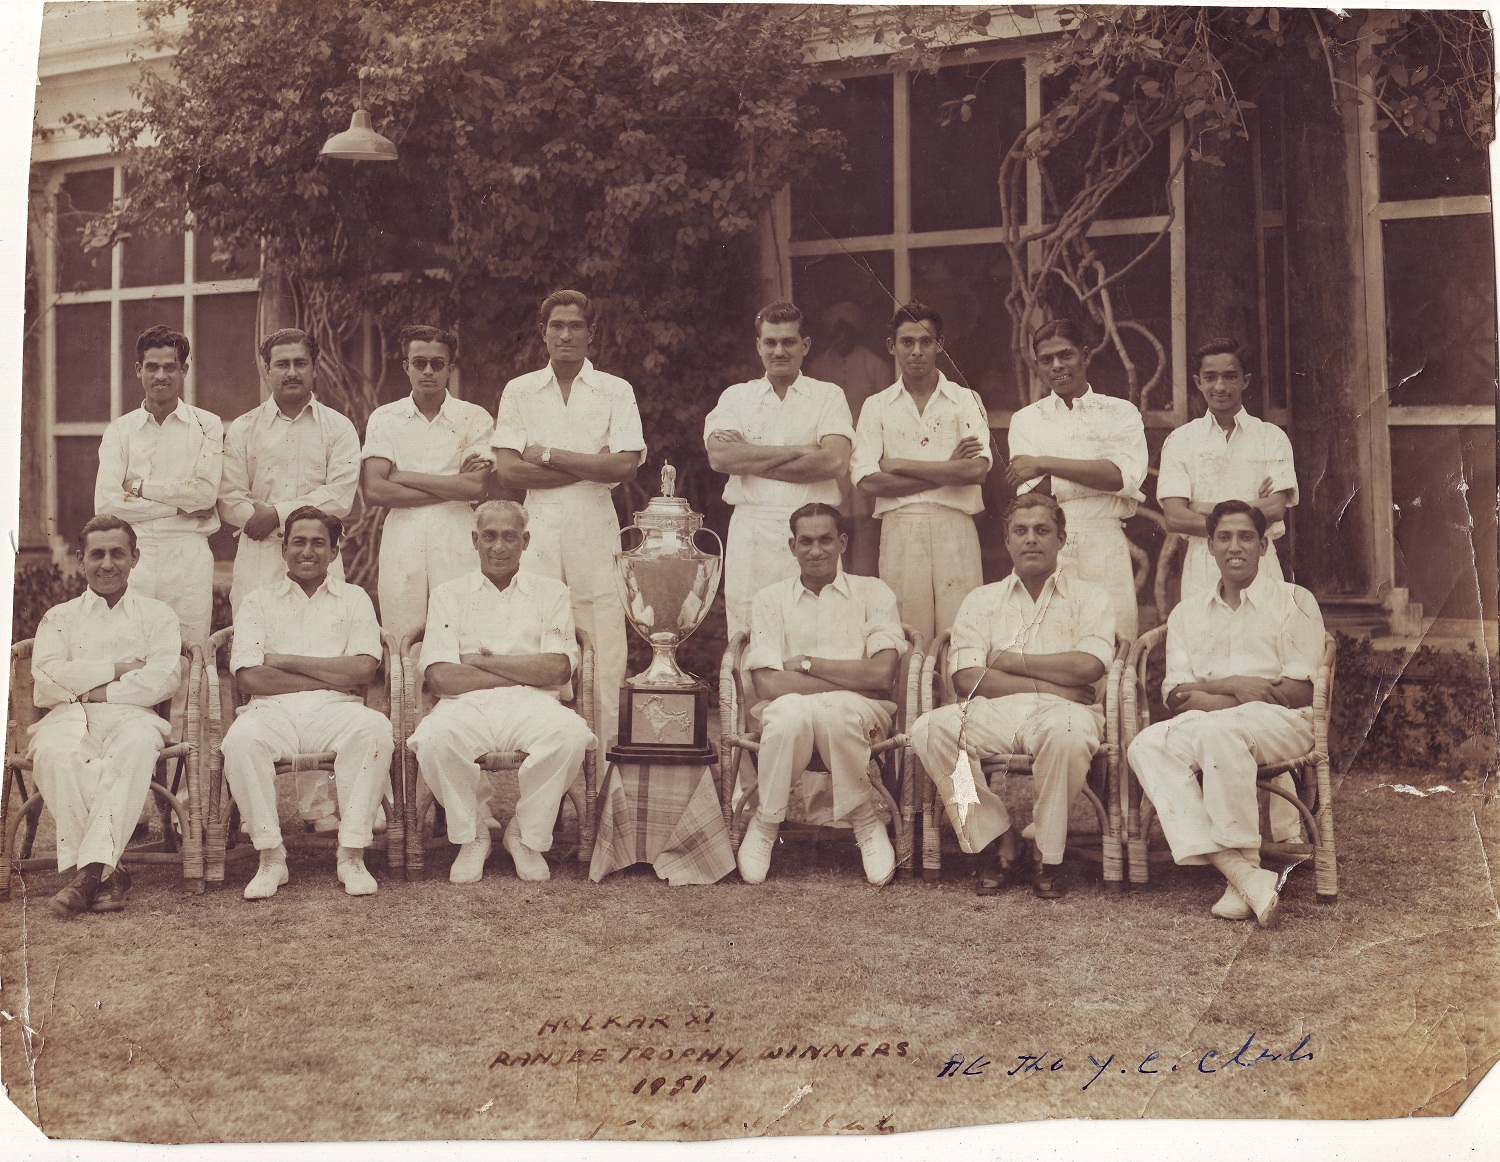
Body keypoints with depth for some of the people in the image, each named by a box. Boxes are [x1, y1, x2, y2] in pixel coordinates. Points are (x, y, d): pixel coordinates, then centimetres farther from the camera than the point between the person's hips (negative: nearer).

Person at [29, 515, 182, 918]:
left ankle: (92, 867, -42)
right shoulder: (59, 617, 23)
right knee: (55, 753, -36)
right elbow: (47, 679, 4)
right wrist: (116, 668, 0)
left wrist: (94, 690, -3)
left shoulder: (157, 615, 19)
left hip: (130, 716, -1)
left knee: (138, 743, -39)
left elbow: (161, 681, 1)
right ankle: (107, 871, -33)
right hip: (68, 718, 1)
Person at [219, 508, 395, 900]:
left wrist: (284, 660, -2)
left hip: (335, 710, 0)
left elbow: (363, 669, -1)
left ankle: (352, 854, -24)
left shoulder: (354, 598, 17)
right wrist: (334, 676, -4)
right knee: (241, 739, -33)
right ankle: (270, 857, -20)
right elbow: (249, 677, -1)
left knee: (375, 729, -33)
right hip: (273, 711, 0)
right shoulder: (258, 602, 15)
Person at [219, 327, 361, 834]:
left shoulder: (338, 428, 12)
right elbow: (230, 500, 6)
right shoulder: (243, 429, 16)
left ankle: (318, 802, -4)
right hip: (258, 562, 1)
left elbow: (340, 496, -2)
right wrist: (257, 520, -12)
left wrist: (277, 512, -7)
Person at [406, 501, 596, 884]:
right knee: (434, 736, -35)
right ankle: (471, 836, -7)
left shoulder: (551, 592, 16)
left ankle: (527, 836, -8)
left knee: (571, 734, -33)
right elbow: (439, 677, -1)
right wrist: (524, 674, -5)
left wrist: (482, 660, -4)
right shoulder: (448, 595, 14)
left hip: (532, 707, 0)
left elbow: (559, 669, -1)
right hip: (467, 706, 0)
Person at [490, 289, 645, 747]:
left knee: (604, 643, -5)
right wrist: (591, 466, -5)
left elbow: (625, 466, -5)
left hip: (596, 525, -1)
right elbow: (507, 470, 0)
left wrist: (549, 455, -5)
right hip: (538, 525, 1)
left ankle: (606, 744, 0)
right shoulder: (519, 391, 11)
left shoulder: (616, 391, 9)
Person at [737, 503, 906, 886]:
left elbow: (882, 673, -6)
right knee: (790, 710, -36)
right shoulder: (770, 599, 9)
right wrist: (852, 681, -12)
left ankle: (866, 823, -15)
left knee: (834, 711, -36)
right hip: (790, 716, 1)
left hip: (860, 715, 0)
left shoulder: (873, 592, 8)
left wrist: (806, 663, -6)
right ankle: (765, 823, -15)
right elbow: (767, 683, -6)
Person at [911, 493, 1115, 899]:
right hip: (995, 713, 2)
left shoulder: (1089, 597, 14)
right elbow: (967, 678, 1)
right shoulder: (982, 600, 18)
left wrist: (1012, 660, 1)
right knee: (931, 729, -28)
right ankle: (997, 842, -13)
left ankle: (1046, 854, -16)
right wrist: (1048, 685, -6)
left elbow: (1088, 667, -5)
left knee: (1067, 729, -39)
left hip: (1059, 712, -2)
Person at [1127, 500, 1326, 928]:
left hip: (1281, 722, -3)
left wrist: (1215, 700, -9)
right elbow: (1175, 695, 9)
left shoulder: (1294, 601, 11)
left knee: (1217, 729, -38)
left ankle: (1244, 867, -30)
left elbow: (1303, 690, -1)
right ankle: (1245, 874, -39)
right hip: (1200, 727, 4)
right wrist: (1231, 685, -11)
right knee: (1148, 745, -30)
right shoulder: (1187, 613, 21)